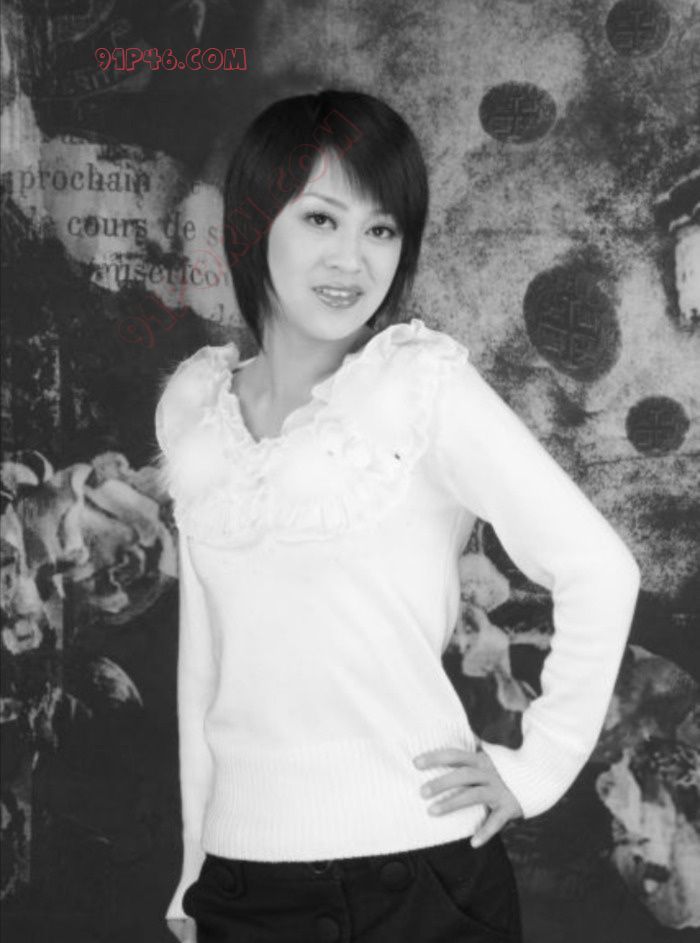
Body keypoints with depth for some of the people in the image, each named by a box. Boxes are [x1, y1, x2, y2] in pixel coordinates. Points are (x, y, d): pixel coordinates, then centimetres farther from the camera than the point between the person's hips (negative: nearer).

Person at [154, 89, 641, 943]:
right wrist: (195, 871, 12)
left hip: (418, 874, -3)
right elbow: (205, 651, 11)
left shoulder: (424, 382, -9)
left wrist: (537, 767, -5)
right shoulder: (191, 407, 4)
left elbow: (598, 571, -8)